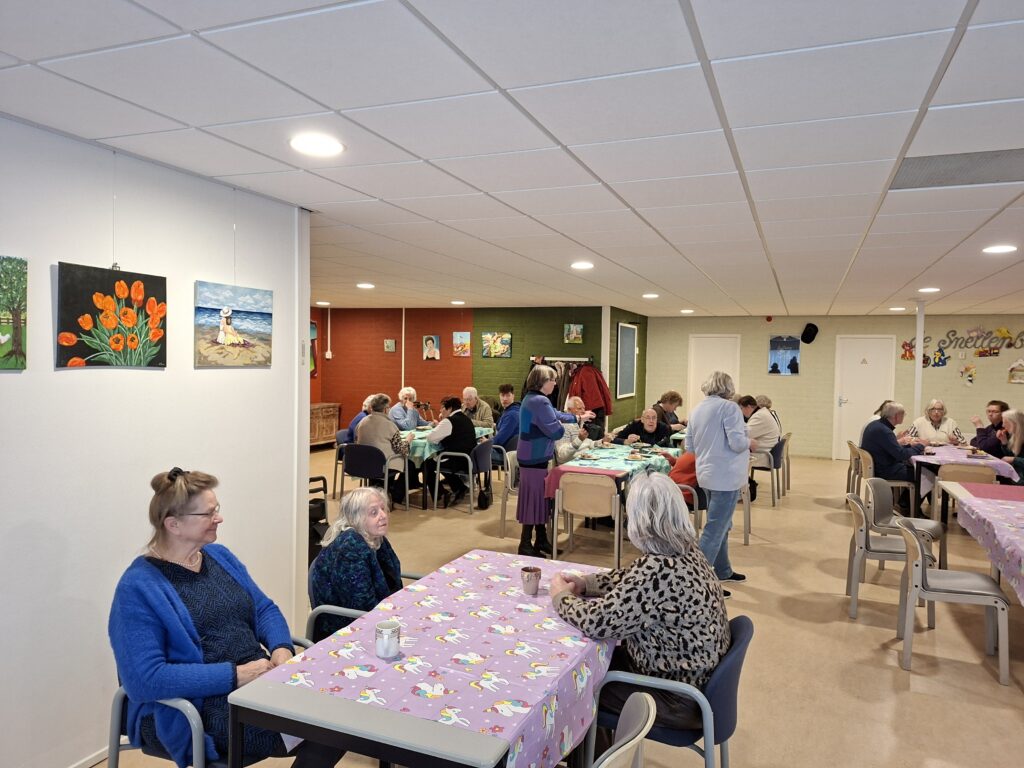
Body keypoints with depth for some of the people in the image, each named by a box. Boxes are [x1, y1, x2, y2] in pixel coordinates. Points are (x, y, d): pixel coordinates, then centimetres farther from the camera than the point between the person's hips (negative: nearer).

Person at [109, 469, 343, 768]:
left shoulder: (220, 556, 10)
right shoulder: (138, 587, -13)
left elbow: (264, 608, 14)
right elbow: (146, 679, -21)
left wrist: (281, 648, -8)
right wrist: (234, 675, -23)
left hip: (261, 682, 7)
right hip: (200, 708, -7)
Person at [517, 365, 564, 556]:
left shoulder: (532, 398, 14)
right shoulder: (540, 401, -22)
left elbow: (553, 416, 23)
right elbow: (556, 431, -23)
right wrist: (561, 426, 0)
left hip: (533, 456, 11)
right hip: (535, 458, -11)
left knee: (538, 497, 15)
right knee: (534, 498, -3)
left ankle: (541, 540, 24)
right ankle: (526, 545, 5)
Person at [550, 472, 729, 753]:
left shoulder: (657, 569, -33)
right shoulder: (684, 549, -4)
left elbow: (597, 622, -29)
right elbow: (631, 578, 13)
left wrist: (561, 596, -10)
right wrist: (584, 583, 2)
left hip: (679, 698, -8)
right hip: (698, 677, 8)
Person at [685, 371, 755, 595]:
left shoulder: (697, 409, 10)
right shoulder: (729, 407, -13)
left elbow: (689, 446, 12)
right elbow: (737, 443, -20)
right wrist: (750, 443, 0)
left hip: (708, 474, 8)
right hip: (726, 476, -8)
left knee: (720, 525, 21)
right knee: (715, 529, -6)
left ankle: (722, 571, 32)